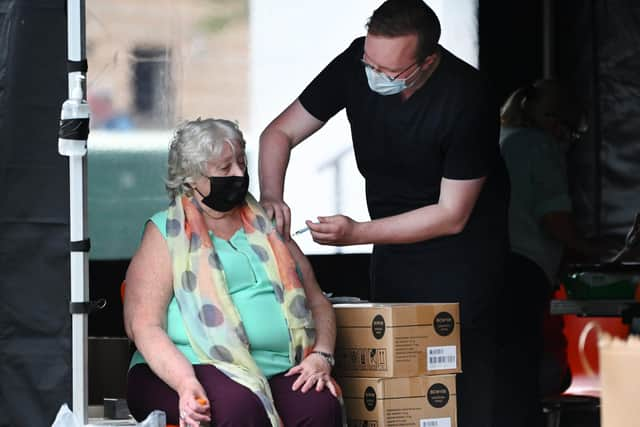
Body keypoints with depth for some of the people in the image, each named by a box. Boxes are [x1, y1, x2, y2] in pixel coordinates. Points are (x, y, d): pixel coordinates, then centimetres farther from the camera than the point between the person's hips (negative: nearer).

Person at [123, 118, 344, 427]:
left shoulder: (266, 228, 23)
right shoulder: (166, 235, 8)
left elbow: (318, 303, 23)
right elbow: (143, 325, -3)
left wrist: (322, 356, 1)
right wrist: (186, 383, -21)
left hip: (278, 372, 4)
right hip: (190, 368, -4)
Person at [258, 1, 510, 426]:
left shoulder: (467, 99, -26)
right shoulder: (356, 64, -12)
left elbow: (452, 215, -20)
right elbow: (281, 132, -2)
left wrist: (355, 233, -24)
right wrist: (271, 198, -21)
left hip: (461, 246, -5)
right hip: (394, 243, 5)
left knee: (461, 371, -8)